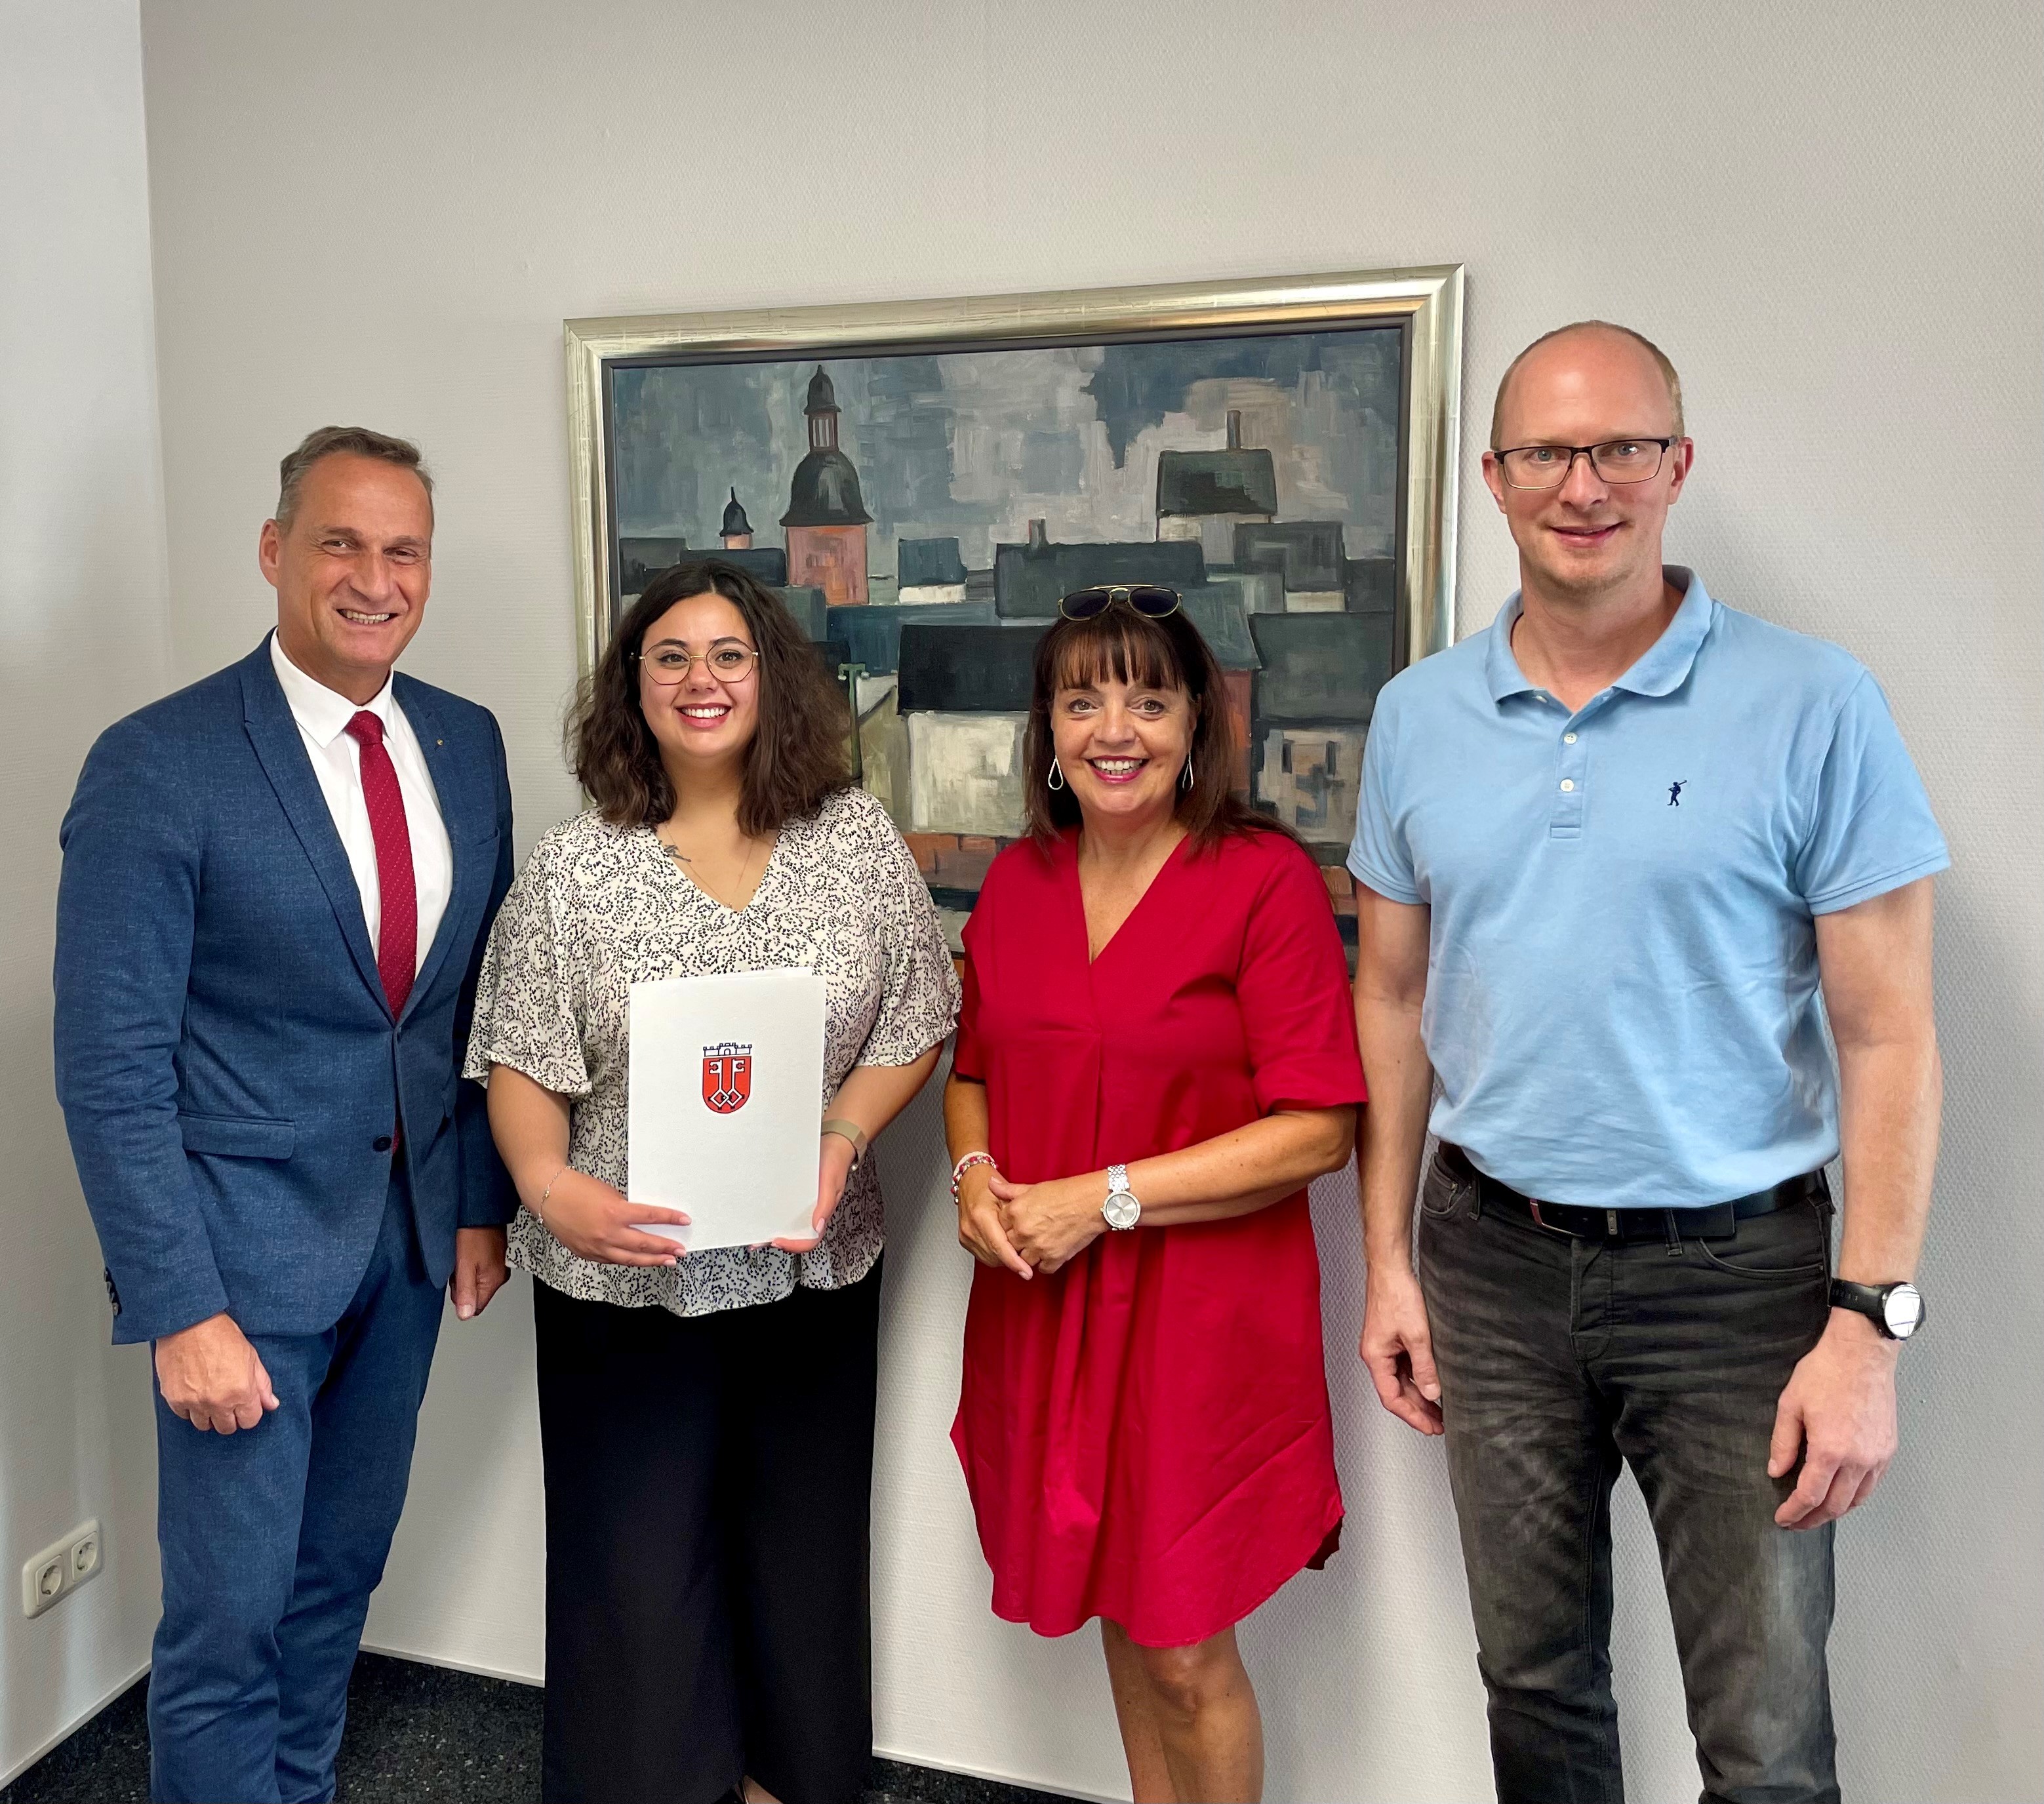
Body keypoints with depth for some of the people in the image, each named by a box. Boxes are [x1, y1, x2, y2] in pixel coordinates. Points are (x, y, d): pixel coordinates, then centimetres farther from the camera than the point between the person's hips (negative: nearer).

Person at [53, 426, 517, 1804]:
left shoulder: (466, 744, 3)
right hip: (247, 1240, -5)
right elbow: (111, 1070, -15)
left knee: (342, 1574, 20)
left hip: (410, 1233, 5)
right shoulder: (158, 765, -15)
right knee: (230, 1614, 6)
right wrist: (181, 1308, -17)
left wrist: (482, 1200, 7)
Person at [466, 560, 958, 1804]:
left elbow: (913, 1027, 2)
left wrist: (841, 1141, -13)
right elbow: (524, 1064, -2)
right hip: (628, 1273, -1)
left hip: (813, 1268, 2)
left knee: (802, 1554, 16)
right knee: (636, 1572, 7)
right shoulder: (573, 870, -3)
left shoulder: (858, 837, 0)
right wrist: (548, 1186, -19)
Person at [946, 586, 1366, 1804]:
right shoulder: (1017, 880, 6)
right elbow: (976, 1071, 17)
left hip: (1203, 1322, -5)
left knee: (1187, 1655, 6)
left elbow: (1317, 1131, -16)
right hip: (1042, 1310, 5)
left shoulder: (1268, 880, -12)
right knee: (1121, 1615, 19)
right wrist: (975, 1177, -4)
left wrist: (1104, 1198, -17)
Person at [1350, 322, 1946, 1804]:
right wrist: (1388, 1260, 7)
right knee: (1535, 1680, 19)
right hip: (1493, 1258, 3)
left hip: (1736, 1264, -3)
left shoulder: (1811, 707, -8)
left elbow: (1887, 1035, -7)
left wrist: (1869, 1325, -12)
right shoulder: (1418, 716, 3)